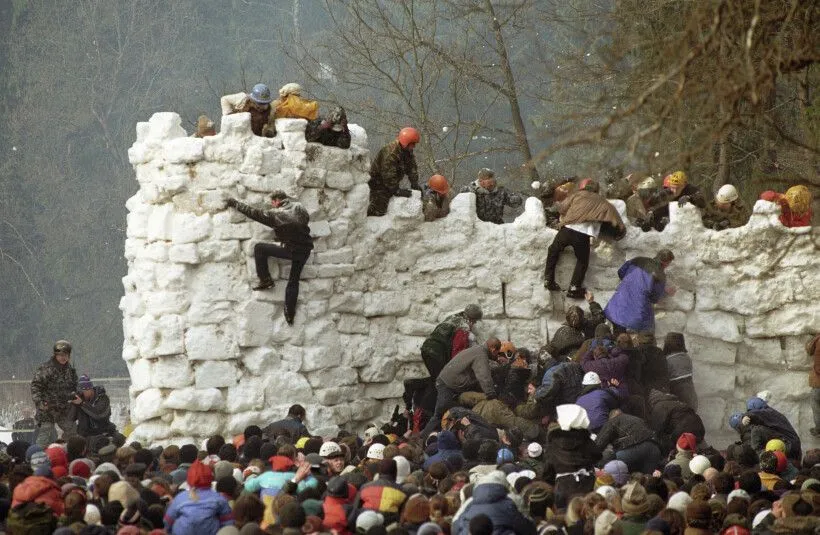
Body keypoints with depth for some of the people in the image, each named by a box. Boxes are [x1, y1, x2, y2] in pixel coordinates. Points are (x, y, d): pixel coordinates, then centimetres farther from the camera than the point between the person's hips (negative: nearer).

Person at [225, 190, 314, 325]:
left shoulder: (275, 214, -9)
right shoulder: (298, 207, 3)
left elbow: (253, 212, -3)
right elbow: (306, 218, 21)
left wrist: (235, 204, 7)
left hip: (291, 250, -6)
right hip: (305, 250, 6)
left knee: (259, 248, 8)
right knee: (293, 281, 18)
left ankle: (265, 280, 10)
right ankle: (290, 314, 18)